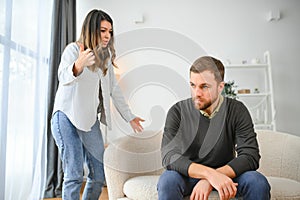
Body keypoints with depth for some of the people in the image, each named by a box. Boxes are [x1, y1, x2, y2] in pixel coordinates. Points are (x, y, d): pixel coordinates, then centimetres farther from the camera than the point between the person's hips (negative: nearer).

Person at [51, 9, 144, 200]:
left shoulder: (105, 56, 13)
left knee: (99, 176, 5)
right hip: (67, 118, -5)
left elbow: (114, 89, 16)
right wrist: (78, 65, -45)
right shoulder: (73, 49, -4)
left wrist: (129, 116, 15)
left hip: (90, 121, 6)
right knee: (74, 175, -9)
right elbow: (64, 77, -22)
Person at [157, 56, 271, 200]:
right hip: (188, 174, 0)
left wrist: (209, 180, -31)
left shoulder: (237, 111, -10)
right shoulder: (178, 111, -14)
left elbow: (250, 156, -17)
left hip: (225, 174, 1)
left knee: (258, 182, -26)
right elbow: (169, 156, -23)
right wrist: (210, 174, -38)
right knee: (168, 180, -32)